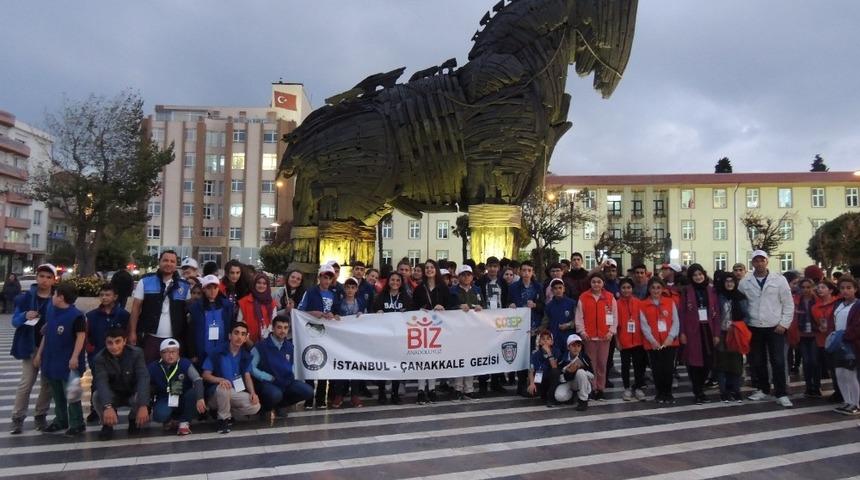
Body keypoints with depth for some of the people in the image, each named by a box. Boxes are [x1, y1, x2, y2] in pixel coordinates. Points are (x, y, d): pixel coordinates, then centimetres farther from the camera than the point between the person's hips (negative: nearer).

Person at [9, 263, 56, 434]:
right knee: (26, 383, -2)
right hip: (31, 346, 0)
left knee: (47, 383, 7)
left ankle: (41, 416, 20)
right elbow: (15, 321, 0)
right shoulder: (26, 297, 0)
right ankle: (17, 418, 7)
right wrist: (25, 316, -20)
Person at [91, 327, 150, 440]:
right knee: (97, 396, -30)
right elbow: (101, 382, -33)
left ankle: (133, 419, 3)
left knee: (140, 399, -33)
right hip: (113, 396, 1)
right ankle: (107, 424, -2)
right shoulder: (100, 358, -18)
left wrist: (143, 405, -47)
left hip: (133, 394, -1)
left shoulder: (136, 353, -20)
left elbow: (143, 379, -32)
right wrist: (108, 406, -51)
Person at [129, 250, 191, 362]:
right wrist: (132, 332, -2)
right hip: (150, 337, -1)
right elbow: (136, 307, 2)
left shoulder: (184, 286, 5)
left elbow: (189, 311, 9)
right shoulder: (146, 281, 1)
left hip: (175, 339, 2)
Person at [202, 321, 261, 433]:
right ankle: (223, 419, -13)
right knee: (223, 387, -38)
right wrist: (220, 380, -30)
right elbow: (205, 375, -10)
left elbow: (247, 376, 0)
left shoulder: (246, 355, 4)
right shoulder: (218, 352, -10)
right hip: (215, 394, -4)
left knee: (255, 406, -21)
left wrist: (253, 393, -18)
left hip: (235, 394, 4)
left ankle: (226, 413, 3)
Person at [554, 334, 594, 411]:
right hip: (567, 382, 0)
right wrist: (568, 372, -26)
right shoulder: (563, 358, -14)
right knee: (559, 396, -28)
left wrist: (581, 367, -25)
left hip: (582, 383, 0)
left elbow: (592, 375, -10)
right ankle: (571, 394, 10)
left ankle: (583, 400, -15)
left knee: (580, 372, -32)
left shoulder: (584, 357, -15)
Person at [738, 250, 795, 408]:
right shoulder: (745, 282, 1)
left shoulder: (779, 279, -3)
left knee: (778, 361, -2)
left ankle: (781, 394, 7)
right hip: (754, 328, 2)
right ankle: (763, 390, 25)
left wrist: (784, 324, -8)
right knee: (757, 361, 10)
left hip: (775, 327, -2)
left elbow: (788, 303, -1)